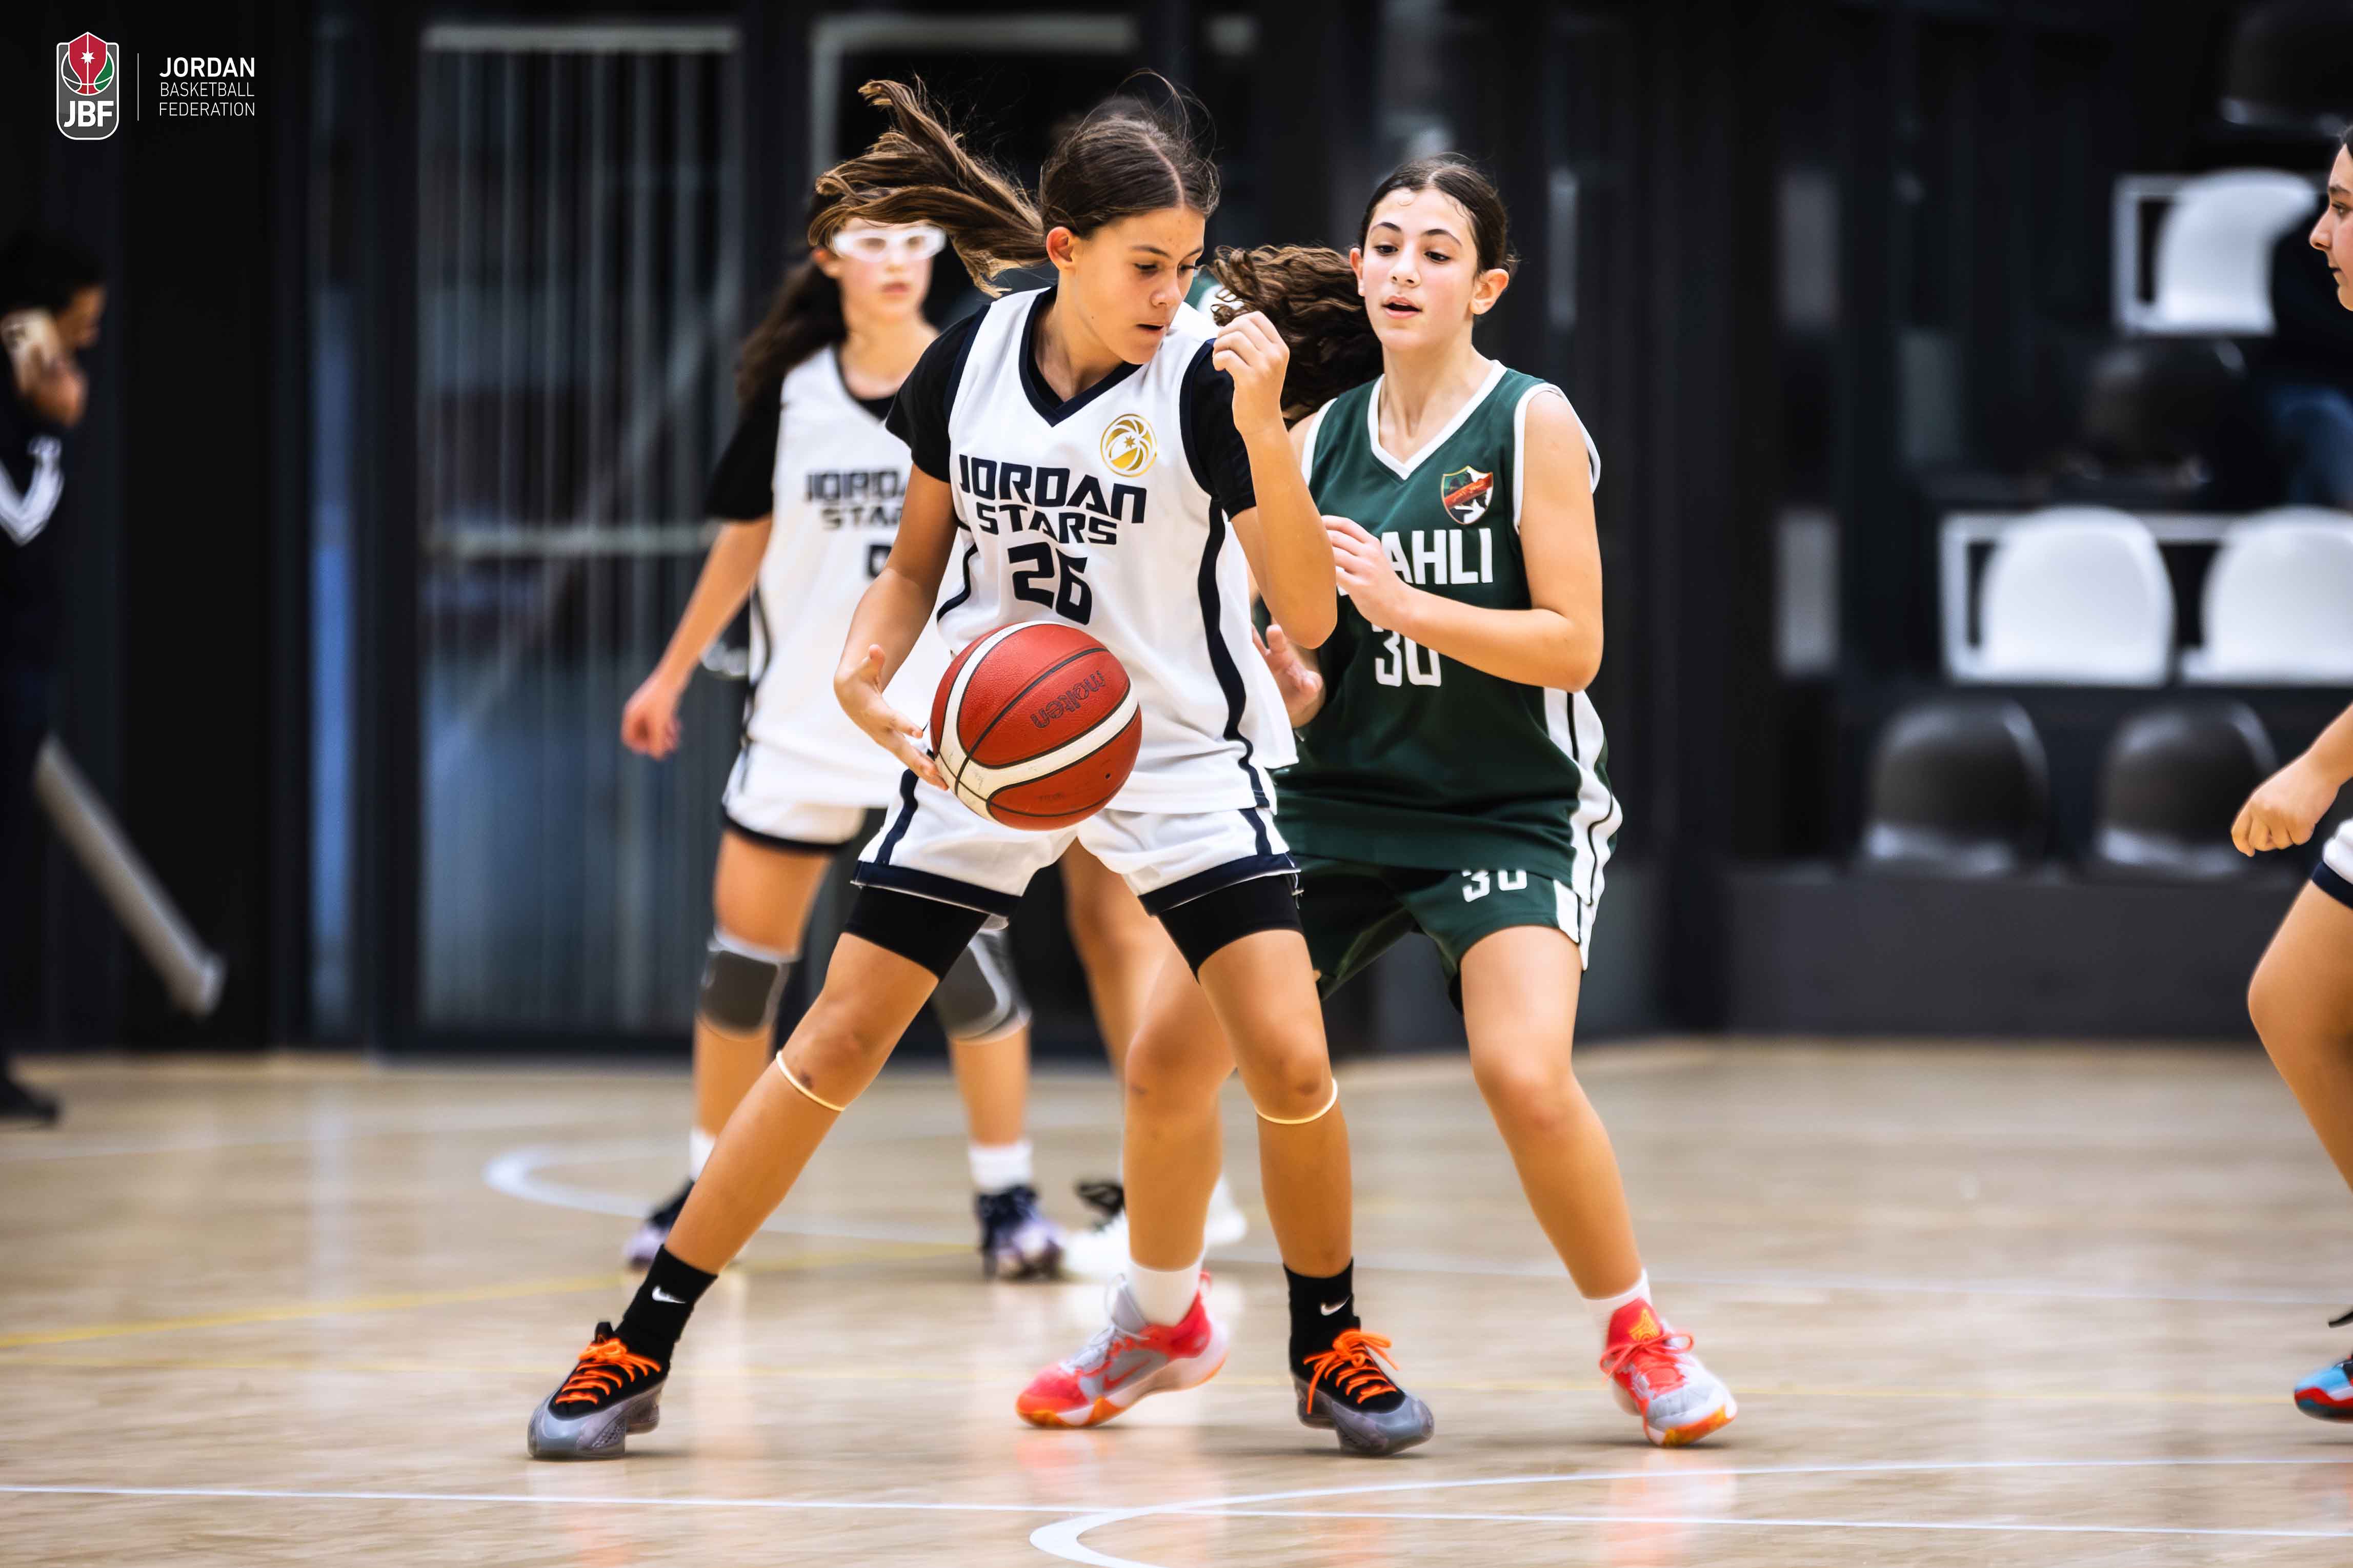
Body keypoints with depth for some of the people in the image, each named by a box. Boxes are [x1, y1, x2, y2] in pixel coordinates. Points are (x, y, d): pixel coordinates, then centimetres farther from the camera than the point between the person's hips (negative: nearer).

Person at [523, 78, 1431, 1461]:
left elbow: (1309, 615, -20)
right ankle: (635, 1355, 7)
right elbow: (919, 560, 9)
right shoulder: (972, 362, -6)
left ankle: (1331, 1348, 9)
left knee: (1292, 1060, -16)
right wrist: (868, 670, -12)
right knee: (836, 1042, -1)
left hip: (1180, 756, -2)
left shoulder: (1205, 378, -16)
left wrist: (1263, 427, -33)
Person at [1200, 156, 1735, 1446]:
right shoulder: (1319, 441, 5)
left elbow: (1572, 647, -15)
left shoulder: (1532, 424, -8)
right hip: (1340, 805, 5)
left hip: (1510, 811, -5)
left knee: (1524, 1074, -26)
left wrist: (1400, 601, -24)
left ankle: (1632, 1331, -2)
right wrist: (1291, 677, -11)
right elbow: (1308, 680, 12)